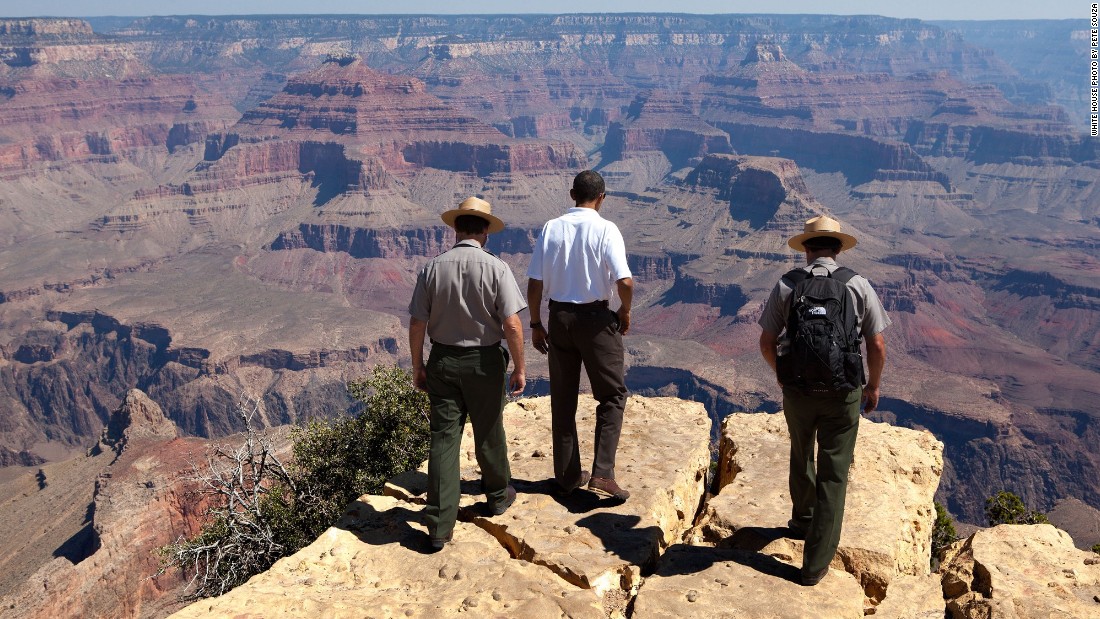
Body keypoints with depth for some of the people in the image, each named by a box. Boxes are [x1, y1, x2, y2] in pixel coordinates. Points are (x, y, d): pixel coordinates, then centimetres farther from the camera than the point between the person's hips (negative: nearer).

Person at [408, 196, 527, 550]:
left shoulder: (433, 268, -6)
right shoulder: (496, 269, -12)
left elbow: (417, 324, -3)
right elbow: (512, 326, -16)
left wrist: (417, 366, 9)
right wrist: (520, 368, -4)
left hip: (442, 361, 1)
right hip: (483, 362, -1)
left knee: (443, 439, 5)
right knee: (488, 434, 17)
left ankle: (440, 526, 6)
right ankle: (498, 495, 39)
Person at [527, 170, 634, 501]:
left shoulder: (551, 228, -1)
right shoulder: (606, 230, -10)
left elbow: (534, 284, -2)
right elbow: (625, 282, -19)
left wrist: (536, 324, 9)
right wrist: (625, 312, 1)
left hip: (558, 316, 4)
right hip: (595, 318, -3)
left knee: (563, 399, 13)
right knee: (612, 395, 10)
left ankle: (568, 474, 23)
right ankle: (602, 472, 0)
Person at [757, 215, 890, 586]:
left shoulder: (786, 285, -3)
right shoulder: (857, 285, -4)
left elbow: (766, 343, 0)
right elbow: (877, 346, -2)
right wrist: (873, 386, 14)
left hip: (797, 389, 1)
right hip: (843, 391, -1)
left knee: (801, 456, 27)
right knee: (833, 474, 8)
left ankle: (802, 521, 49)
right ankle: (816, 564, 11)